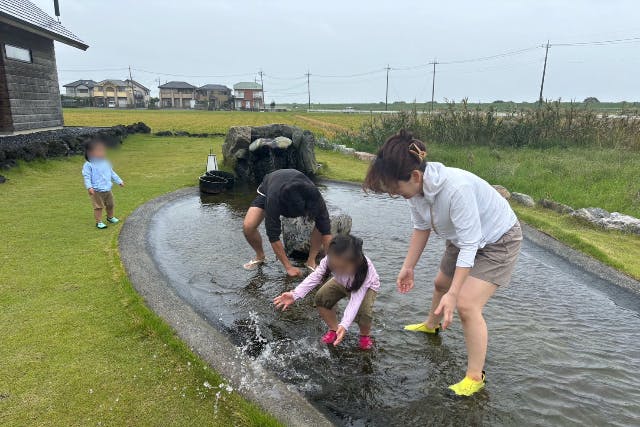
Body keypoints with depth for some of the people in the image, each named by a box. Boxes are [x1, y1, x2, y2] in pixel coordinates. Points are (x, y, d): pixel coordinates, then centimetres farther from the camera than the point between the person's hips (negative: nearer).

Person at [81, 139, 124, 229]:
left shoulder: (106, 163, 6)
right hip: (96, 191, -6)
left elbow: (112, 173, 17)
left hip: (107, 190, 6)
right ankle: (99, 222, 11)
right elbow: (87, 177, -14)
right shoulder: (88, 165, -12)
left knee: (110, 205, 19)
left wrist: (119, 181, 18)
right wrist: (89, 187, -26)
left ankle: (110, 217, 40)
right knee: (98, 207, 0)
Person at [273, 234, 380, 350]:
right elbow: (314, 277, -28)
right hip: (342, 282, 4)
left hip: (367, 285, -4)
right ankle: (334, 329, 10)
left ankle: (365, 334, 7)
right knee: (321, 298, -14)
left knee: (363, 311, -29)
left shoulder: (364, 270, -45)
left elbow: (355, 301, -46)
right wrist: (295, 294, -41)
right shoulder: (329, 260, -35)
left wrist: (344, 325, -55)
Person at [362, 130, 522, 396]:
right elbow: (421, 228, -2)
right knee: (441, 283, 24)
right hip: (465, 238, 8)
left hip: (498, 240, -8)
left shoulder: (457, 188, -40)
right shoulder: (416, 188, -17)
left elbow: (469, 244, -35)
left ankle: (475, 377, 1)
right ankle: (431, 325, 54)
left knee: (467, 304, -17)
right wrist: (408, 267, -3)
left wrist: (453, 294, -34)